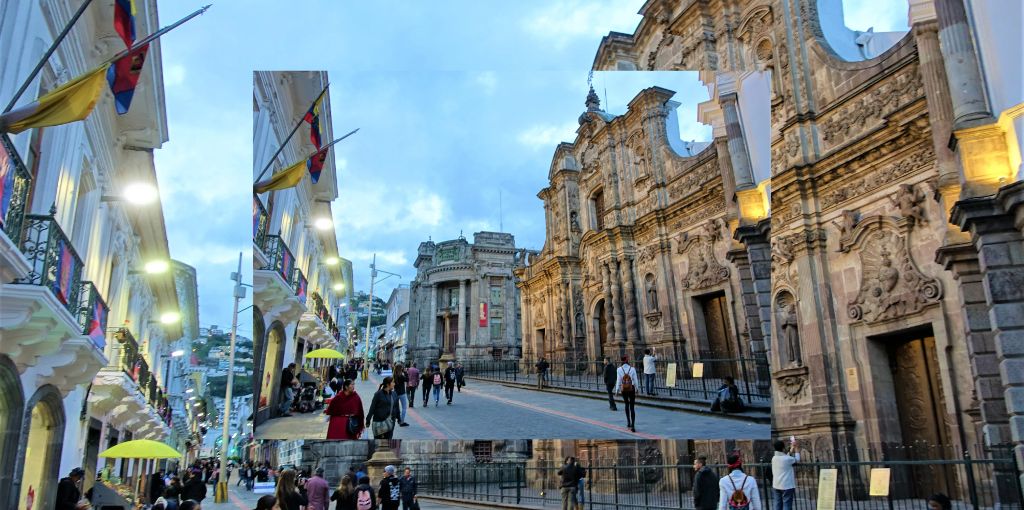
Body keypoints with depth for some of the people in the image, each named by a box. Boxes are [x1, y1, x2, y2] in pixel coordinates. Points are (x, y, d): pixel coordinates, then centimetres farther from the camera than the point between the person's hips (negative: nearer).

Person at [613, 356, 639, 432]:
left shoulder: (619, 369, -9)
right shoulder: (632, 369, -9)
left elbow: (618, 381, -7)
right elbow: (635, 380, -4)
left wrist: (617, 390, 4)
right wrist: (636, 389, 10)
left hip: (623, 389, 1)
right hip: (631, 389, -1)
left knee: (626, 405, 24)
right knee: (632, 407, 3)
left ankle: (628, 422, 29)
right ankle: (632, 426, -6)